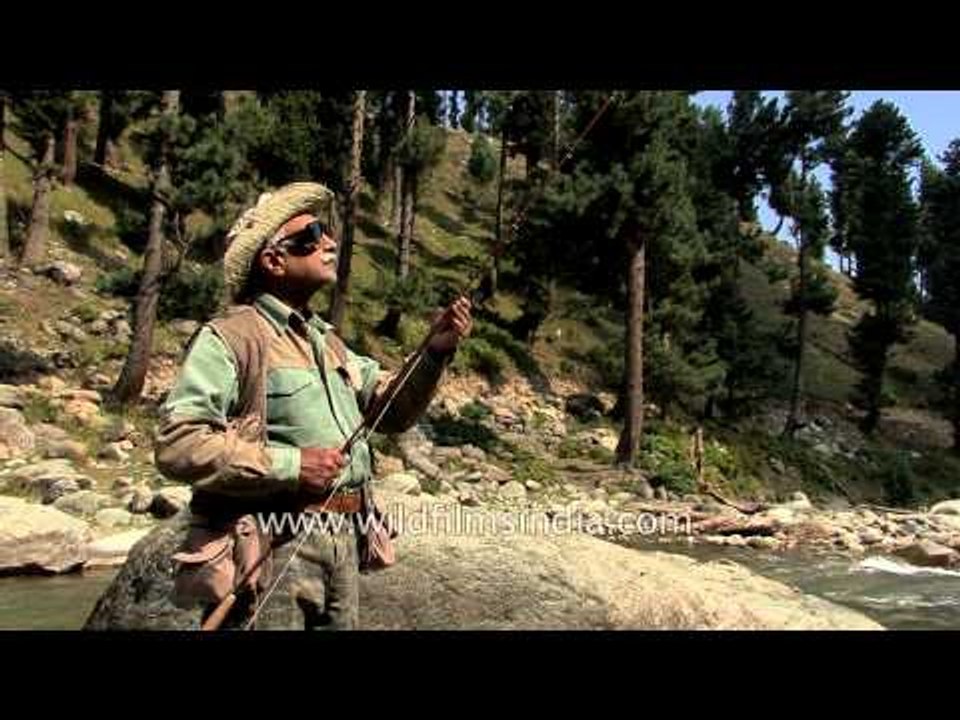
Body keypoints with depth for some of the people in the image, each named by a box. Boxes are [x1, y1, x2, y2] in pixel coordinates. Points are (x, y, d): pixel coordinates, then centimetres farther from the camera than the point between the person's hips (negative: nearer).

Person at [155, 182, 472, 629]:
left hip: (342, 544, 8)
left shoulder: (327, 340, 16)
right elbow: (177, 444, -19)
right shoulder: (230, 337, -10)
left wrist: (434, 354, 0)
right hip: (270, 549, -7)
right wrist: (291, 464, -20)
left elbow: (392, 410, 16)